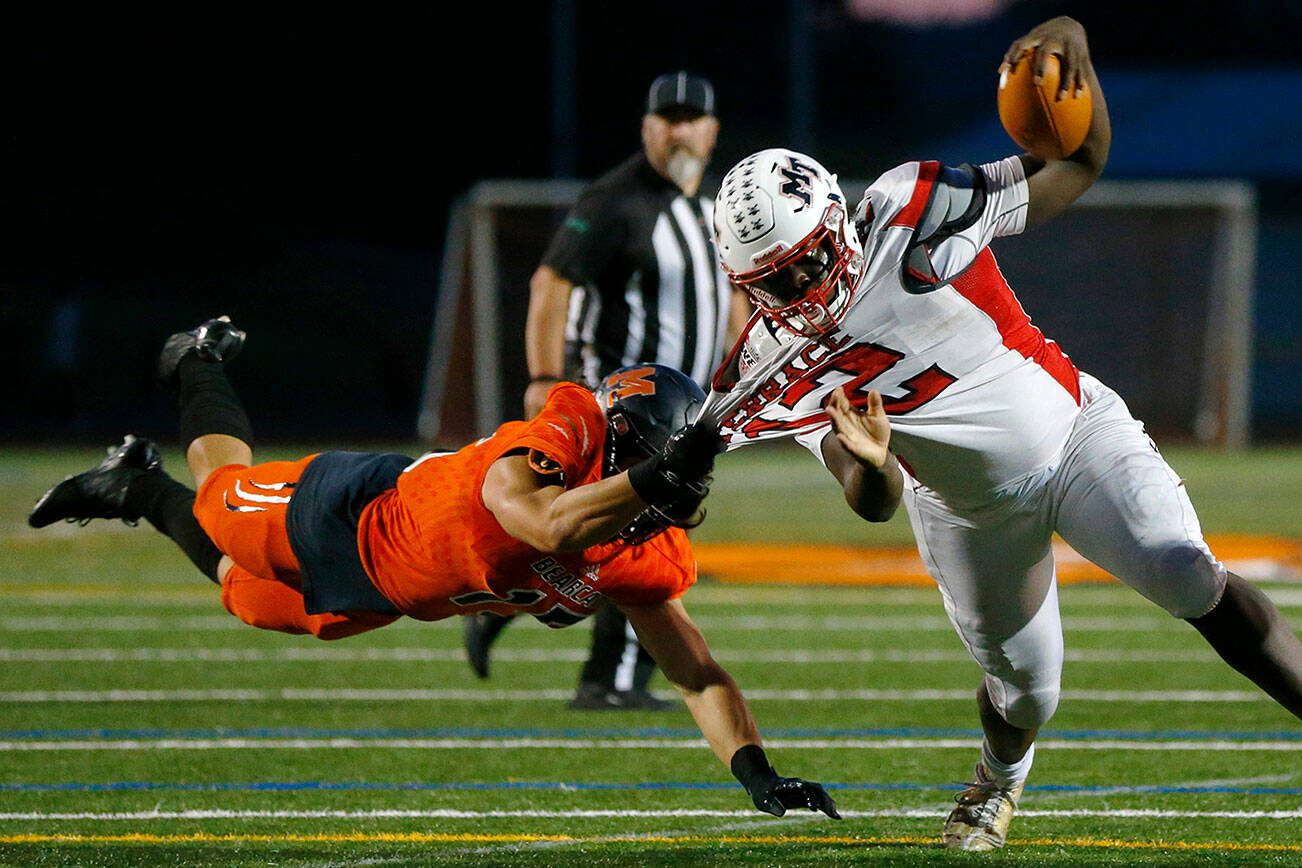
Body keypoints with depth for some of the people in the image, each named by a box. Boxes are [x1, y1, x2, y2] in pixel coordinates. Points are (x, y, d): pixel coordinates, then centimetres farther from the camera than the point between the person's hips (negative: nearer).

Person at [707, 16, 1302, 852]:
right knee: (1024, 689, 9)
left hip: (1074, 431, -2)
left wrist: (1070, 53, -27)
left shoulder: (906, 210, -19)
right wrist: (869, 463, -42)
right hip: (971, 513, 2)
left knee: (1191, 580, -23)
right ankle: (999, 783, 43)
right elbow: (874, 503, -17)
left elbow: (1079, 164, -9)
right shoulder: (782, 370, -14)